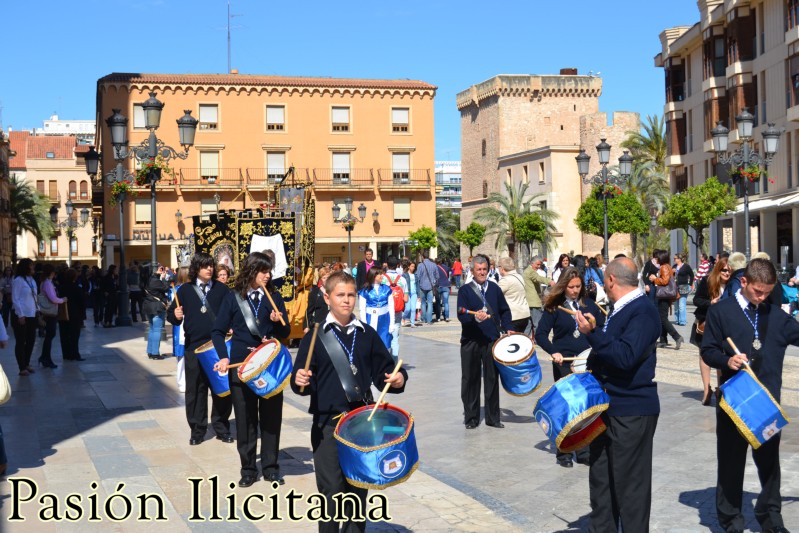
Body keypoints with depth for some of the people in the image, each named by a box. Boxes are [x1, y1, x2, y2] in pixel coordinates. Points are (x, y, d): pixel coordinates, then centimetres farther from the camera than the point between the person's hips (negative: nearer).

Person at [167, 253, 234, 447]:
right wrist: (176, 316, -16)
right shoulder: (185, 289, 4)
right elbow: (171, 314, 6)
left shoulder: (221, 289, 5)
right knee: (195, 390, 5)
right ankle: (197, 430, 16)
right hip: (194, 347, 0)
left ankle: (221, 427, 19)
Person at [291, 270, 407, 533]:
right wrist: (300, 381, -25)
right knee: (332, 490, -3)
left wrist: (398, 378, -11)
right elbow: (302, 379, -4)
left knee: (358, 487, 12)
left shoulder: (367, 335, 7)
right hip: (327, 423, -3)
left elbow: (383, 370, 9)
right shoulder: (316, 336, -2)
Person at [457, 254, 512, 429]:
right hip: (471, 342, -2)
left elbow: (504, 310, 16)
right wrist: (475, 317, -32)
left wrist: (507, 328, 2)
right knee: (470, 380, 4)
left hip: (492, 340, 3)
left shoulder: (494, 288, 9)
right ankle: (471, 418, 15)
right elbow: (462, 315, -13)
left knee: (492, 379, 7)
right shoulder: (465, 290, -2)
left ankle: (493, 418, 16)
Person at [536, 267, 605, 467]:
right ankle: (563, 453, 12)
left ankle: (584, 451, 15)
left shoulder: (589, 304, 7)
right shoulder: (554, 307, -1)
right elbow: (540, 334, -5)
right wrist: (553, 352, -20)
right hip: (564, 363, -3)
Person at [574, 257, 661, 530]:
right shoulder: (621, 309, 12)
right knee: (602, 479, 17)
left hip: (632, 411, -10)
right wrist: (589, 366, 13)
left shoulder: (643, 310, -17)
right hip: (608, 406, 10)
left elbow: (625, 357, -29)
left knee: (629, 484, 0)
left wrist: (592, 333, -28)